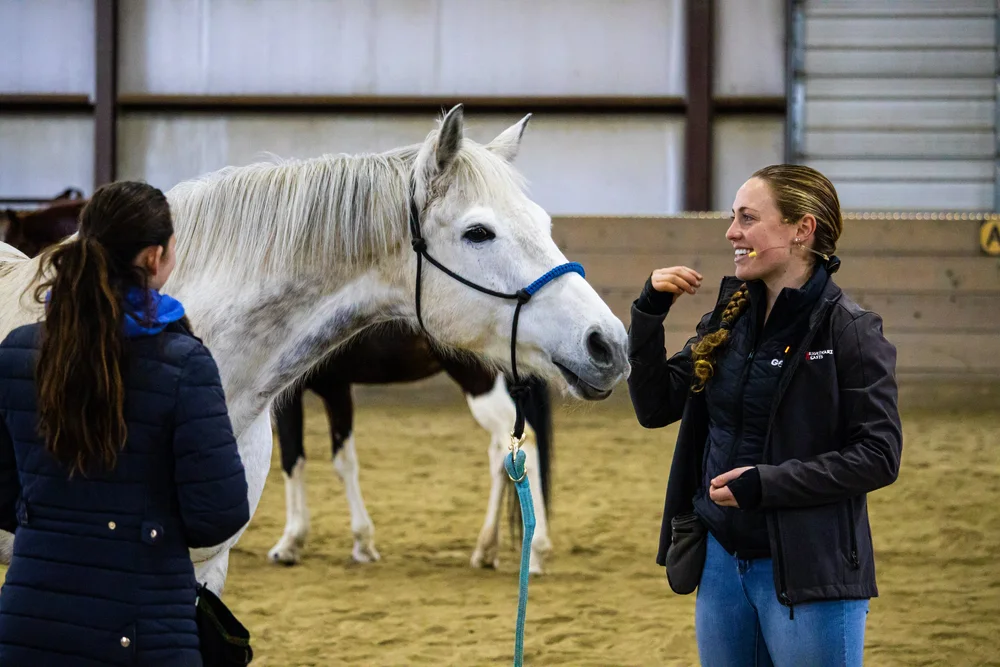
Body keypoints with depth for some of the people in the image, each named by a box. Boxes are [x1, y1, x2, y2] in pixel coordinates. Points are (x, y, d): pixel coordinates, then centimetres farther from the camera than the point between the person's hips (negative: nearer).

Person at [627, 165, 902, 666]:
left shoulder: (849, 331, -12)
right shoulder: (727, 318, 7)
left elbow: (879, 456, -15)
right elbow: (655, 408, 9)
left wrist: (767, 483, -22)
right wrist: (649, 313, -4)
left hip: (809, 570, -7)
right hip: (722, 559, 7)